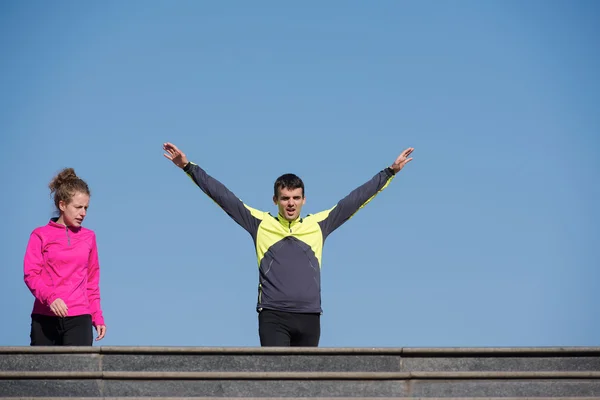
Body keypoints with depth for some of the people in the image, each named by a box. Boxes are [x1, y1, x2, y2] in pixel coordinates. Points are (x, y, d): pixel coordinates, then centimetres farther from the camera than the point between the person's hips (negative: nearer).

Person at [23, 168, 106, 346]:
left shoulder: (88, 237, 13)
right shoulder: (41, 235, 5)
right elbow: (31, 274, -3)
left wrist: (97, 316, 14)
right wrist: (50, 297, -20)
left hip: (79, 318, 1)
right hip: (44, 318, -1)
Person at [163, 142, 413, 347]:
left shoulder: (318, 225, 13)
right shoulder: (261, 224, 10)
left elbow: (356, 199, 18)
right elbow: (222, 195, 9)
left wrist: (390, 172, 19)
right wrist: (188, 167, 7)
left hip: (309, 317, 2)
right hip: (273, 316, -2)